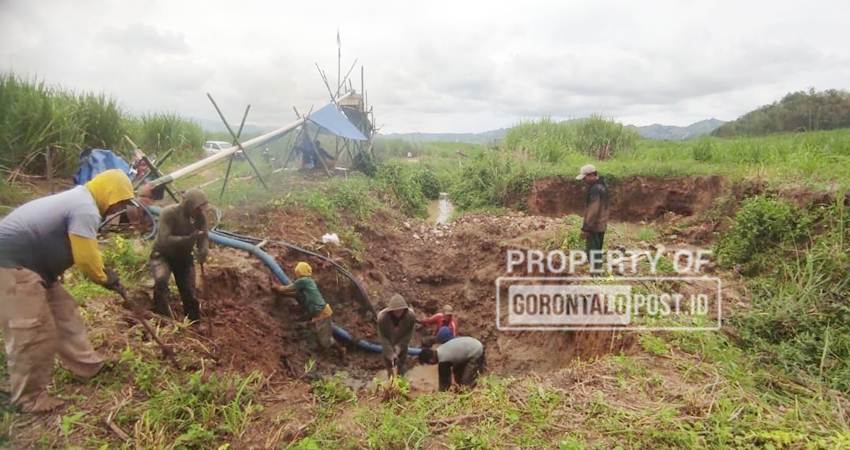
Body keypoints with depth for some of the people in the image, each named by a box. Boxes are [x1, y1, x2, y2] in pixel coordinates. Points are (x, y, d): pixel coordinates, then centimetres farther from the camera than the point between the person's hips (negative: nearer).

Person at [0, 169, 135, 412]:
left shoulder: (79, 199, 13)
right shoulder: (86, 210, -21)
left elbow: (84, 252, 18)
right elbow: (86, 257, -22)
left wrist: (104, 273, 11)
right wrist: (104, 278, -3)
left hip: (27, 260, 11)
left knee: (64, 312, 16)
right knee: (33, 330, -6)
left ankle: (89, 366, 28)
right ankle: (28, 398, 8)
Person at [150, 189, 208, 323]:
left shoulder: (200, 217, -13)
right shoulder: (168, 213, -27)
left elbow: (204, 237, -11)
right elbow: (165, 240, -34)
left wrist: (204, 250, -35)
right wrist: (189, 238, -48)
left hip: (184, 257, 4)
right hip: (163, 255, -4)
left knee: (189, 293, 4)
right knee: (161, 280, -33)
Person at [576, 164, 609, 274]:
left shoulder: (595, 189, -23)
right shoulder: (602, 185, 9)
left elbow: (593, 211, -25)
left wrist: (585, 228, -21)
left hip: (594, 226, -10)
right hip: (601, 225, 10)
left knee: (591, 252, -2)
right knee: (597, 251, 19)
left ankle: (595, 272, 3)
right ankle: (598, 271, 28)